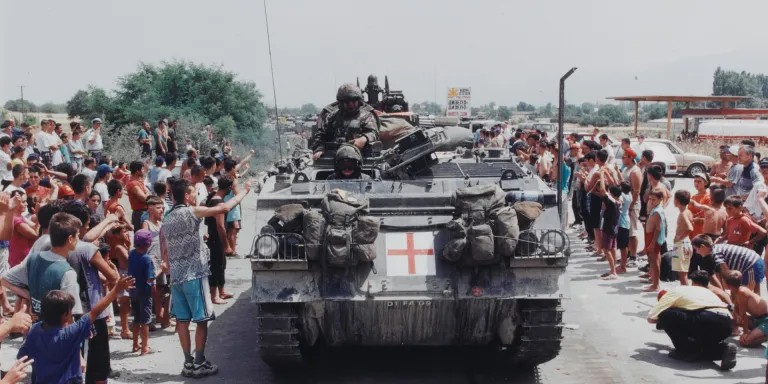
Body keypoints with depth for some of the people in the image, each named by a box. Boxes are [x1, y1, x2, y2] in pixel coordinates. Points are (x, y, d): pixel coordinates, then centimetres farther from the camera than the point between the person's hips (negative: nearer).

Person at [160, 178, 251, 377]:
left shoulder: (167, 219, 12)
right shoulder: (191, 212, -10)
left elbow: (164, 250, 16)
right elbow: (223, 208, -15)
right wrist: (243, 192, -3)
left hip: (176, 276, 7)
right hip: (194, 275, -7)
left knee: (182, 320, 9)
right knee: (201, 320, 0)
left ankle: (188, 363, 13)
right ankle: (199, 363, 3)